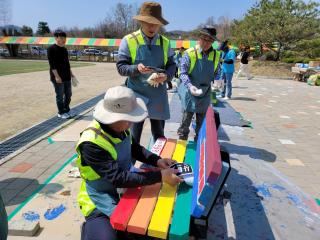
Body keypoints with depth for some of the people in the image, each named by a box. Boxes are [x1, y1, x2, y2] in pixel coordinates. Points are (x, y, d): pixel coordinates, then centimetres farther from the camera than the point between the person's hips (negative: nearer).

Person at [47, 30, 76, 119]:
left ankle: (66, 110, 28)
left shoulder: (64, 49, 14)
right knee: (60, 95, 1)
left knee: (68, 94, 13)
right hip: (58, 77, -7)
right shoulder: (51, 49, -9)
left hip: (67, 77, 8)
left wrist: (71, 73, 17)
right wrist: (56, 76, -21)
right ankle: (61, 113, 14)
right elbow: (52, 64, -15)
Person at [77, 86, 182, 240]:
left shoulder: (119, 127, -10)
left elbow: (134, 148, 6)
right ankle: (91, 227, 11)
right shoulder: (92, 143, -31)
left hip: (126, 186, 6)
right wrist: (160, 176, -32)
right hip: (102, 202, -6)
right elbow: (118, 178, -32)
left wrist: (157, 161, -9)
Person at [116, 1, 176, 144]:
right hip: (136, 95, -3)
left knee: (159, 134, 15)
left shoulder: (165, 42, 7)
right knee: (134, 134, 7)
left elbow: (172, 65, 8)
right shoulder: (129, 41, -5)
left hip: (158, 96, 3)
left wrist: (166, 76, -14)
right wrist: (136, 68, -25)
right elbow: (120, 67, -6)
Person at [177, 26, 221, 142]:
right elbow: (183, 73, -16)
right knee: (186, 119, 0)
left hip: (205, 93, 5)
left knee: (202, 120, 15)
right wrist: (190, 86, -30)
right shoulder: (190, 53, -12)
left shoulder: (216, 55, 1)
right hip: (190, 93, -4)